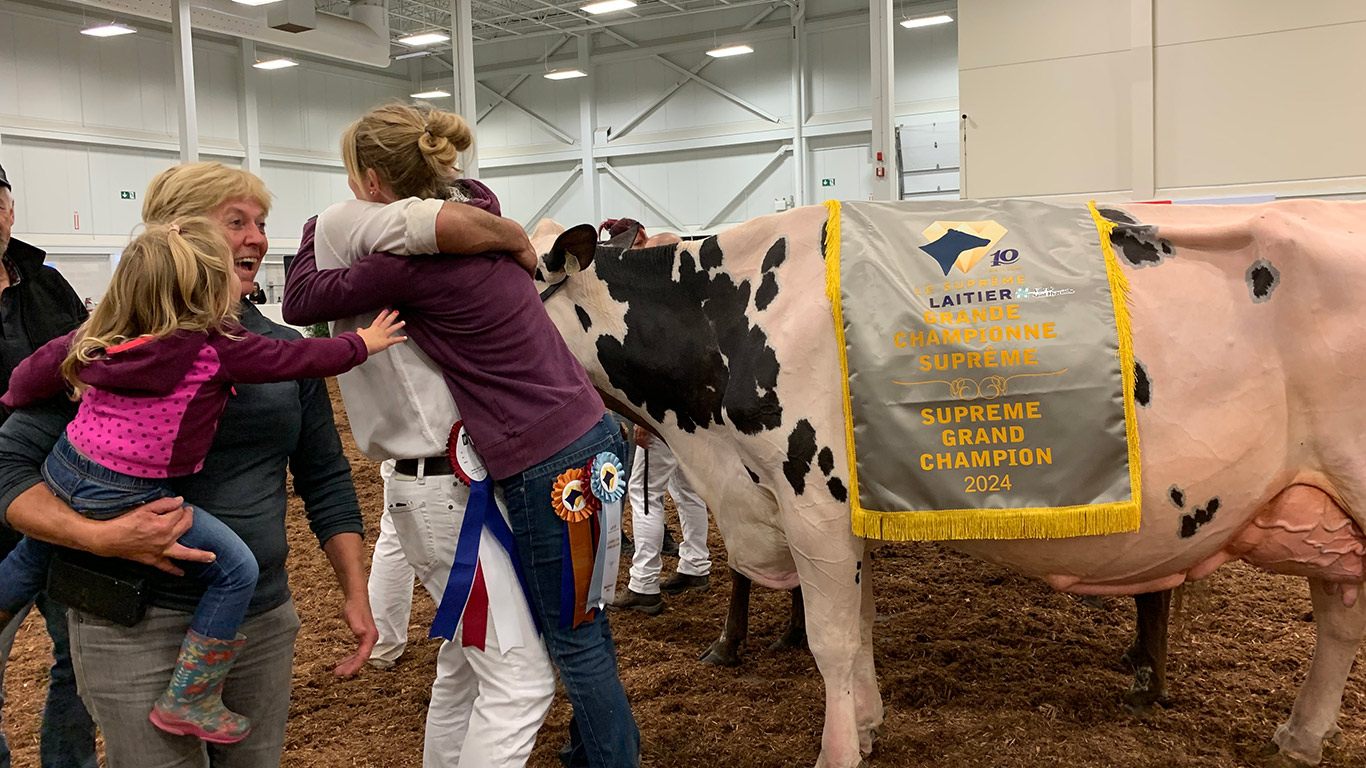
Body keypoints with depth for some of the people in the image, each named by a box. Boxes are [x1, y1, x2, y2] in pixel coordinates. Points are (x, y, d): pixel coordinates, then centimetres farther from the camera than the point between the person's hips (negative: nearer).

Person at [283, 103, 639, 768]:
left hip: (547, 464, -9)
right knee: (577, 622, 24)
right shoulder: (482, 225, 7)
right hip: (590, 435, 9)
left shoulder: (407, 260, -16)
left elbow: (299, 302, -3)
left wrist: (316, 231, 12)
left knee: (574, 638, 7)